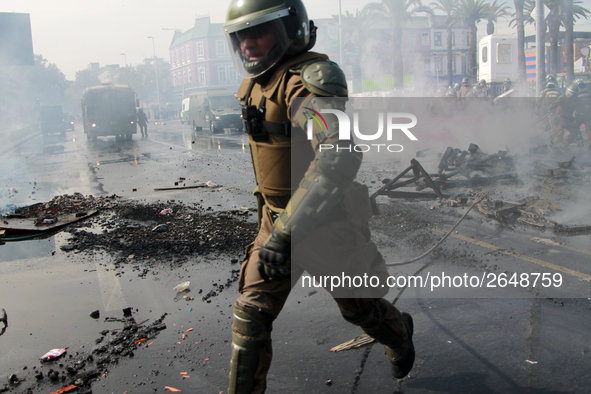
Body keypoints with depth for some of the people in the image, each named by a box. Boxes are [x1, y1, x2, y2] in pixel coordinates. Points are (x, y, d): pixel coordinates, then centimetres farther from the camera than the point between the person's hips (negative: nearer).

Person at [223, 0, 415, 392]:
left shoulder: (311, 78, -25)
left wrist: (286, 231, -45)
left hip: (329, 223, -6)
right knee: (251, 314, 1)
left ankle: (399, 333, 51)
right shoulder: (256, 86, 4)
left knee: (358, 306, 18)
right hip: (278, 219, 7)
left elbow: (340, 157, -41)